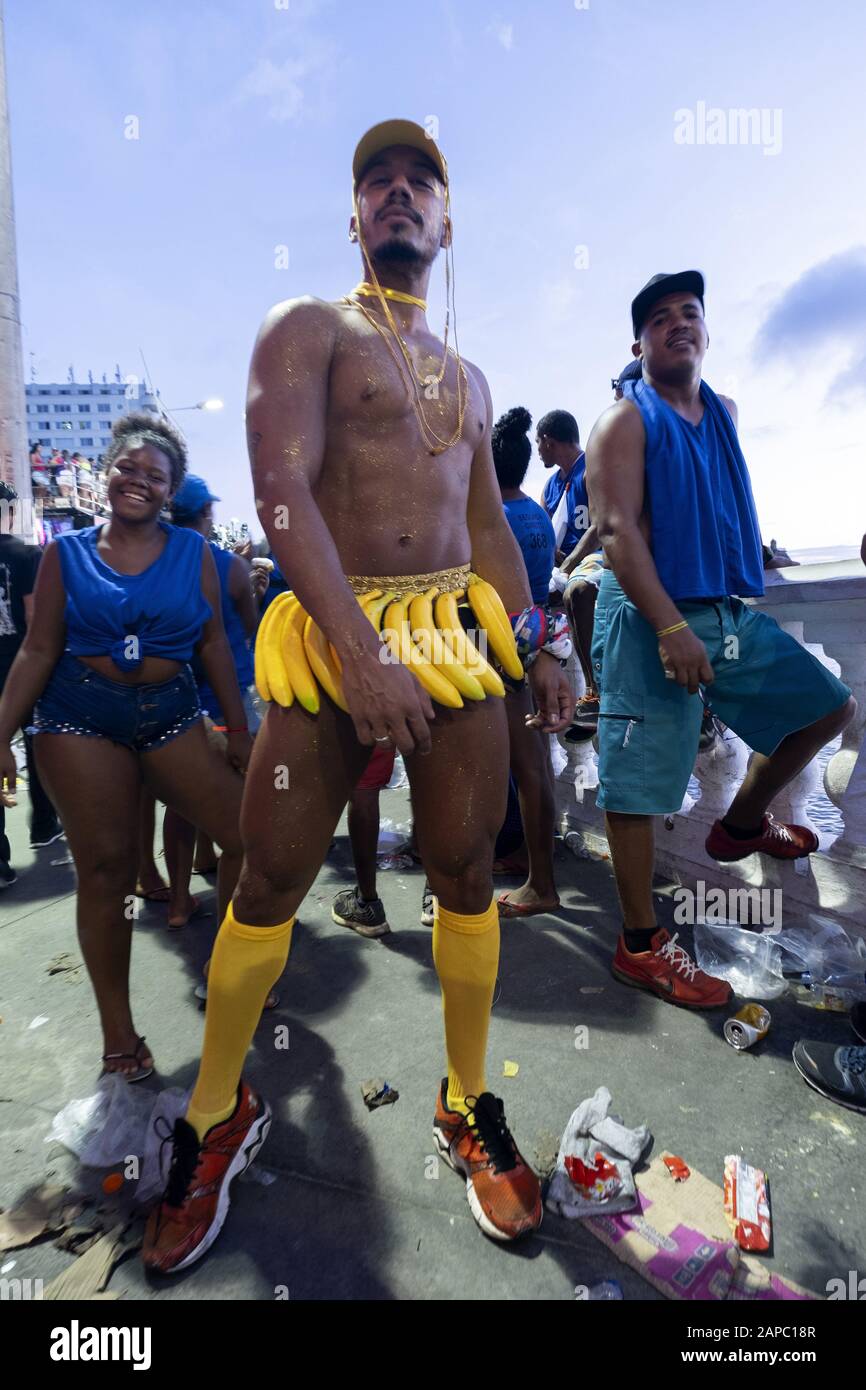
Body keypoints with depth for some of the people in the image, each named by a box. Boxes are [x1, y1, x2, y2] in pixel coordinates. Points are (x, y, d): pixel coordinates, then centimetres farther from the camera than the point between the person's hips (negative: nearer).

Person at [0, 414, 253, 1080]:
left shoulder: (192, 552, 6)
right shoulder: (67, 553, 5)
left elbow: (215, 642, 6)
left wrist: (239, 729, 4)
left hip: (171, 713, 2)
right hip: (81, 719, -1)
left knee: (248, 836, -5)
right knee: (106, 864, 0)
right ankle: (118, 1027, 16)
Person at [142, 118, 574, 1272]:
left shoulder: (467, 377, 23)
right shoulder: (308, 331, 6)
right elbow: (281, 492, -11)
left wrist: (538, 649, 12)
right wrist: (362, 653, -22)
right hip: (334, 635, -4)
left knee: (467, 878, 6)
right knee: (269, 887, 1)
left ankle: (469, 1108, 27)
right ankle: (219, 1115, 25)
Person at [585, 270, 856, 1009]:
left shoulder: (725, 412, 18)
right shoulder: (627, 420, -4)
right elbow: (617, 530, -16)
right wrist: (670, 627, -25)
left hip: (735, 611, 8)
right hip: (651, 617, -8)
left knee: (829, 705, 14)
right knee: (638, 783, -5)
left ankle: (743, 821, 32)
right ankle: (641, 946, 8)